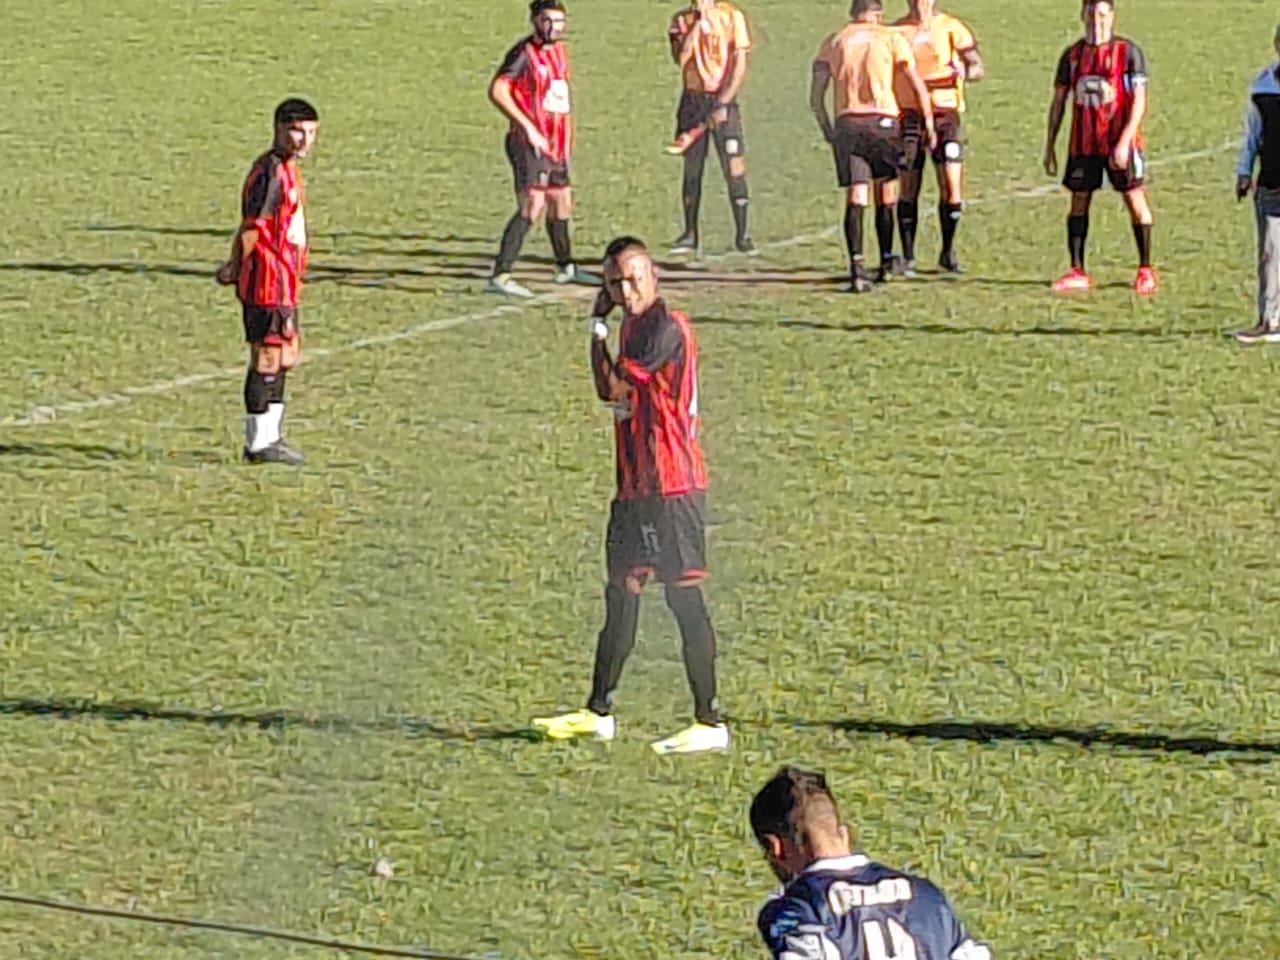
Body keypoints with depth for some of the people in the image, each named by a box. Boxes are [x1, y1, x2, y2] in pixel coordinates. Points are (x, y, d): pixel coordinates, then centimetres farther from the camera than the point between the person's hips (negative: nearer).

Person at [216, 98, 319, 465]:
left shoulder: (288, 171, 16)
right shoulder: (271, 172, -17)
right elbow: (252, 227, -18)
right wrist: (236, 267, -13)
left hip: (285, 283, 10)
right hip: (268, 282, -10)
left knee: (285, 356, 16)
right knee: (268, 358, -5)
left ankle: (269, 436, 25)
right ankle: (258, 443, 0)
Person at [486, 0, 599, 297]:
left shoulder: (559, 53, 15)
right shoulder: (524, 53, -12)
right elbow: (497, 91, -22)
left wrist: (567, 142, 21)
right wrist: (528, 127, -24)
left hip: (554, 144, 9)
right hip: (529, 144, -9)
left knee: (561, 201, 20)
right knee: (532, 206, -18)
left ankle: (565, 267, 40)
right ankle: (500, 276, -23)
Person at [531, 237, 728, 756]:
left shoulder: (667, 328, -16)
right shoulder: (633, 326, 14)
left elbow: (612, 388, -15)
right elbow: (617, 391, 19)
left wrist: (598, 327, -3)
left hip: (672, 486, -10)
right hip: (636, 484, 10)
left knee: (684, 597, -7)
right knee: (621, 592, 15)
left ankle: (710, 722, -4)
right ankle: (599, 712, 25)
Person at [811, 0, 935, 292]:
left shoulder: (834, 42, 12)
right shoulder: (891, 38, 7)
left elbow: (816, 95, 9)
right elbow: (917, 84, 3)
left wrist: (826, 128, 18)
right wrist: (929, 123, 7)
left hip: (847, 123, 1)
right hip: (883, 120, -1)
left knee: (856, 199, -4)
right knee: (885, 196, 14)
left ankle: (856, 266, -18)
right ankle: (886, 263, 23)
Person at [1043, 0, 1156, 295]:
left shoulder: (1128, 52, -5)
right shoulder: (1072, 55, 8)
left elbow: (1139, 101, -9)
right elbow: (1059, 101, 13)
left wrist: (1124, 141, -19)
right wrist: (1050, 145, 9)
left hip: (1119, 141, -4)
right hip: (1083, 144, 4)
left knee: (1135, 199, -3)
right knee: (1078, 201, 4)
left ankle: (1146, 271, 5)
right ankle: (1077, 272, 9)